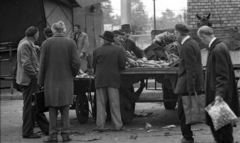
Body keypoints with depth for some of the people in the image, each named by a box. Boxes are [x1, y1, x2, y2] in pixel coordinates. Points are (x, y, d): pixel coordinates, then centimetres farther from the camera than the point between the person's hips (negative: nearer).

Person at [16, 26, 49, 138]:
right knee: (29, 105, -4)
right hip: (28, 80, -11)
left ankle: (46, 128, 19)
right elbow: (26, 63, -22)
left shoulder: (29, 44, 17)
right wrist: (34, 75, -18)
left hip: (30, 79, 11)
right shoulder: (25, 45, -16)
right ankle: (27, 132, 3)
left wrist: (36, 73, 14)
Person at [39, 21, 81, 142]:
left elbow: (42, 64, -2)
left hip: (51, 80, -1)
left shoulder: (46, 43, -4)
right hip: (66, 80, 1)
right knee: (65, 109, 8)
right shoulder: (71, 43, -3)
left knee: (52, 109, 6)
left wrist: (41, 81, 6)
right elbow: (76, 62, -5)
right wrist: (73, 74, 13)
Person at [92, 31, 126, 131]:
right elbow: (122, 65, -3)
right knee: (114, 103, 4)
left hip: (100, 79, 0)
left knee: (100, 103, 4)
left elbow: (94, 66, 5)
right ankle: (117, 125, 4)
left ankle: (100, 125, 3)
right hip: (113, 79, 0)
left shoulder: (96, 51, -1)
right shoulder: (119, 50, -1)